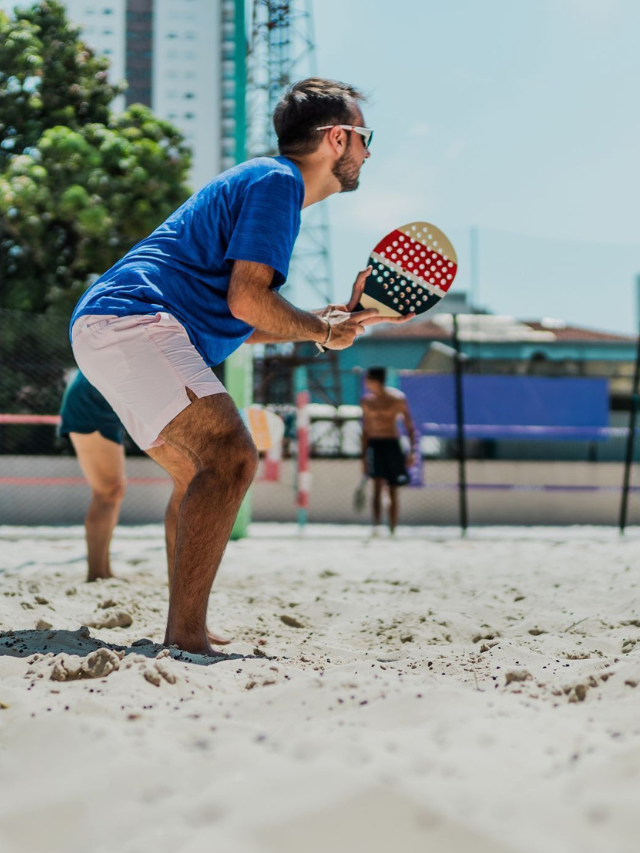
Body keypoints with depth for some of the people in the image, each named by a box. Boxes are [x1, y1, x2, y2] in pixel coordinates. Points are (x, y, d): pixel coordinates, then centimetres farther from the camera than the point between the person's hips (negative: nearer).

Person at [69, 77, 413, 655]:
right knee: (231, 455, -24)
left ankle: (185, 633, 18)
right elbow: (246, 301, -17)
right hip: (132, 321, -11)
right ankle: (185, 639, -30)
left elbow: (240, 326, 27)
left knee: (225, 467, 17)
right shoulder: (276, 180, -6)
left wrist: (339, 316, 25)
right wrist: (323, 332, -1)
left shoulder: (266, 184, 26)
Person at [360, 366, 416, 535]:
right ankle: (376, 526, -25)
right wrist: (364, 456, 15)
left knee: (393, 491, 5)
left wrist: (412, 452, -7)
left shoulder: (397, 398, -5)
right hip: (374, 445, 1)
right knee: (378, 486, -17)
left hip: (393, 445, -1)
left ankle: (392, 531, 15)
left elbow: (410, 426, 0)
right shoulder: (366, 401, 5)